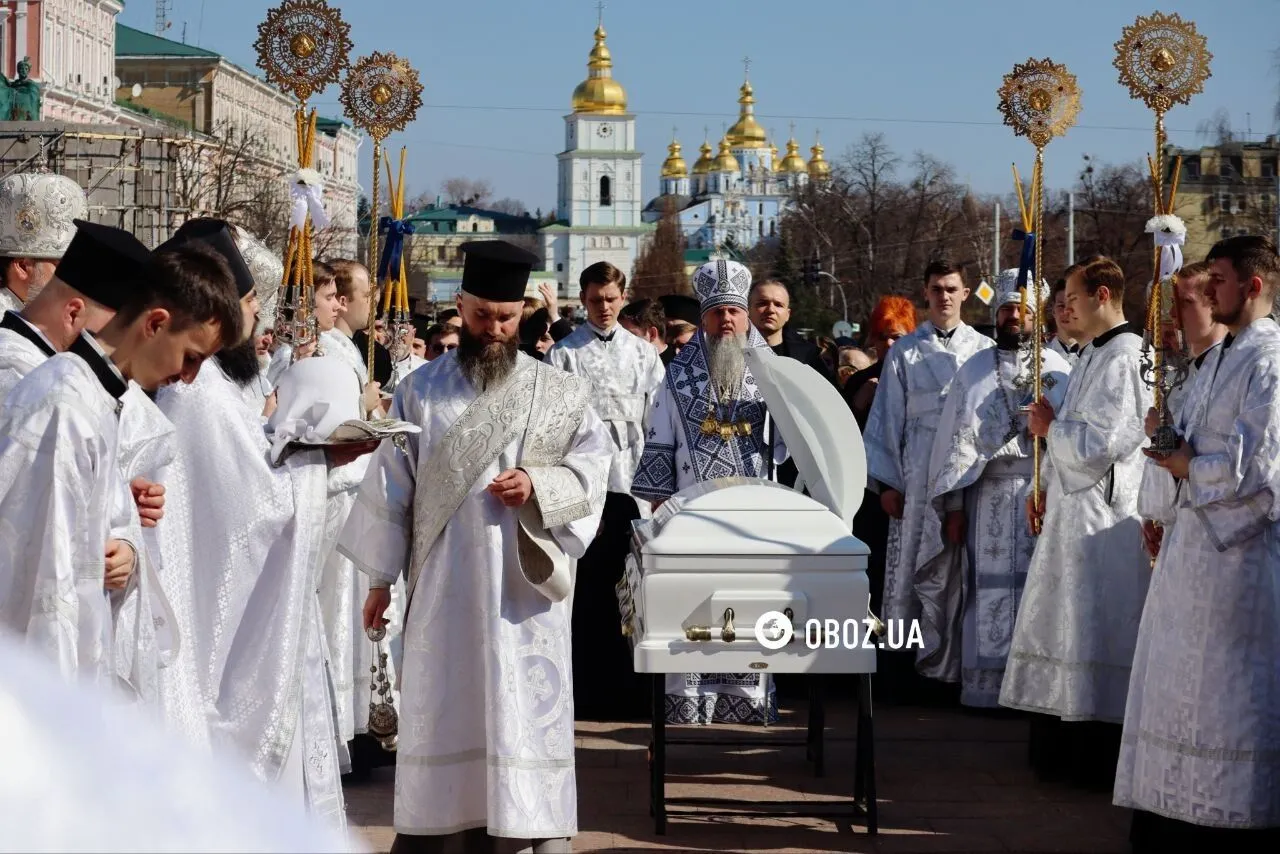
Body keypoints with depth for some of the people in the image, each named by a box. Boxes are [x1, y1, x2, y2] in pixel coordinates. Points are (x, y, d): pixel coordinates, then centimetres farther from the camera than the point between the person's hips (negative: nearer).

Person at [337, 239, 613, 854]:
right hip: (442, 583, 1)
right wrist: (379, 577, 4)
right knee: (440, 711, 6)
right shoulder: (420, 390, 5)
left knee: (523, 710, -2)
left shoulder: (558, 393, 4)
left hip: (521, 586, -1)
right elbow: (390, 484, 5)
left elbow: (593, 468, 3)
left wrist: (537, 486, -15)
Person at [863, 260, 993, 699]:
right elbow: (888, 419, 8)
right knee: (914, 564, -1)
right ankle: (905, 660, 3)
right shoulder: (905, 353, 9)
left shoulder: (984, 350, 8)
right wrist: (886, 482, 2)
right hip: (919, 477, 0)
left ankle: (959, 660, 5)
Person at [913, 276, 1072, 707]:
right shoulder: (975, 371, 10)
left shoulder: (1059, 372, 7)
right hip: (987, 498, 1)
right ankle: (985, 684, 2)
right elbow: (956, 439, 7)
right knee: (990, 591, -1)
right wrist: (953, 506, 1)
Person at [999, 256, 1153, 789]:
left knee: (1097, 638, -6)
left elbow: (1103, 441, -22)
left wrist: (1050, 428, -7)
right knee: (1068, 630, 14)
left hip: (1103, 516, -11)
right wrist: (1046, 490, 17)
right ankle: (1065, 746, 22)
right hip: (1073, 509, 11)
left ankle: (1100, 757, -1)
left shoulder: (1124, 359, -16)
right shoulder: (1094, 356, 16)